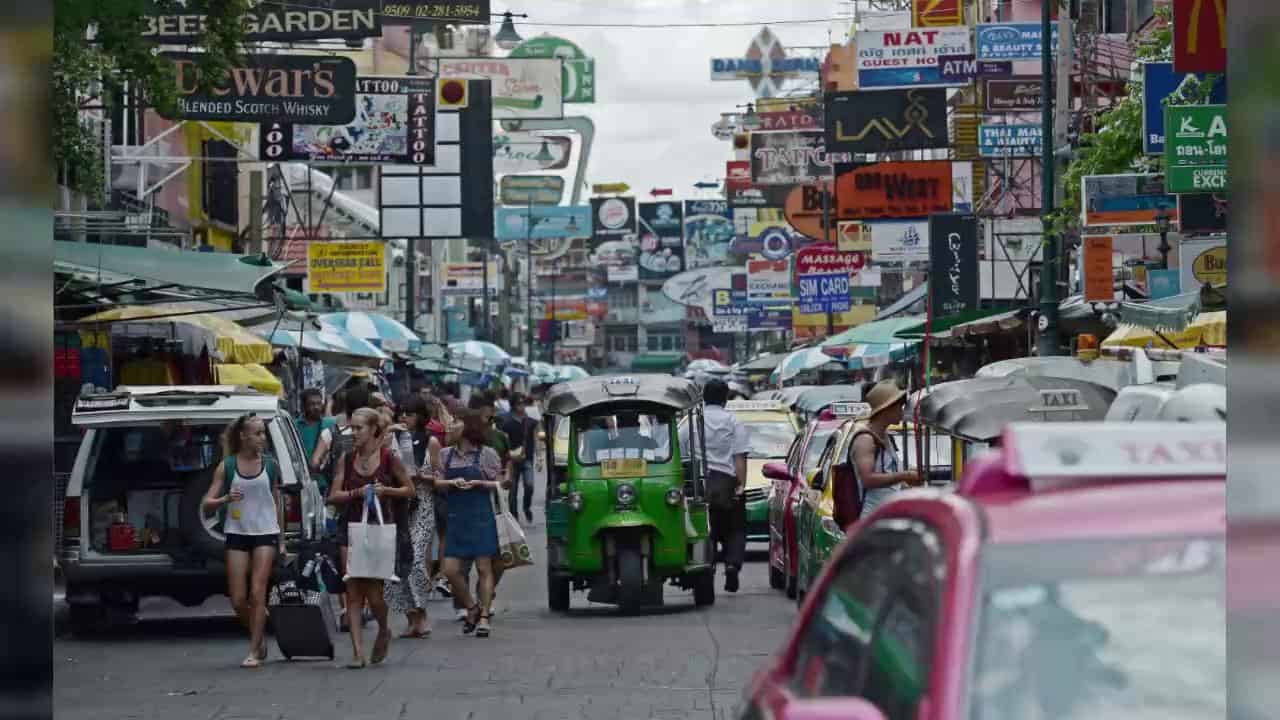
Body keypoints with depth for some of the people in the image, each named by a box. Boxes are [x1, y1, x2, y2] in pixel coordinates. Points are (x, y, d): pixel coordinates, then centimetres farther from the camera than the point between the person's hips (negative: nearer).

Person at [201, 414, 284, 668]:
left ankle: (254, 652, -4)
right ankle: (260, 637, 24)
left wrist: (281, 540, 13)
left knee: (257, 594, -9)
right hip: (237, 534, 0)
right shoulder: (227, 466, 0)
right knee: (238, 600, -1)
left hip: (265, 534, 0)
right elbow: (207, 502, 0)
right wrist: (226, 499, -20)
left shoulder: (270, 466, 4)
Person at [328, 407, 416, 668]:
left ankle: (384, 631, 28)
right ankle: (357, 651, -2)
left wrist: (385, 490, -12)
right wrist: (357, 493, -15)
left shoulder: (390, 458, -3)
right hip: (351, 527, 3)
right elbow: (334, 495, 2)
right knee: (353, 592, -3)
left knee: (373, 592, -4)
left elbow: (410, 490, 4)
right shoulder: (346, 460, 4)